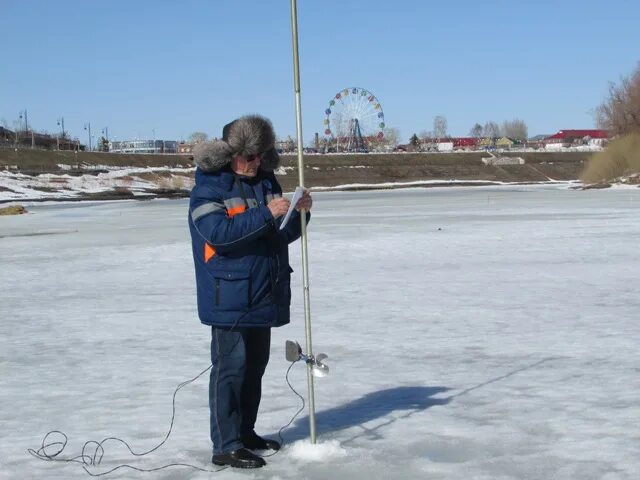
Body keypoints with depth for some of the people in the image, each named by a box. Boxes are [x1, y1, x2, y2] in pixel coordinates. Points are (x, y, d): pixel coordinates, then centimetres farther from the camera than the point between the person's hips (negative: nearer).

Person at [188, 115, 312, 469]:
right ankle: (226, 446, -1)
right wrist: (265, 214, -27)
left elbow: (281, 235, 16)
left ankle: (245, 432, 28)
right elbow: (218, 232, -25)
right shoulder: (209, 187, -10)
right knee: (230, 367, -6)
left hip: (264, 294, 8)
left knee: (255, 366, 15)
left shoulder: (267, 182, 12)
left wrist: (299, 214, -4)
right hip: (229, 297, -8)